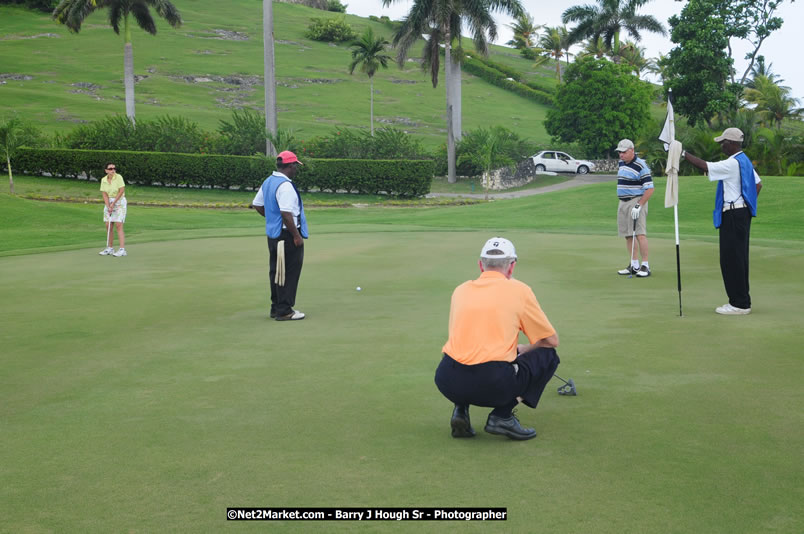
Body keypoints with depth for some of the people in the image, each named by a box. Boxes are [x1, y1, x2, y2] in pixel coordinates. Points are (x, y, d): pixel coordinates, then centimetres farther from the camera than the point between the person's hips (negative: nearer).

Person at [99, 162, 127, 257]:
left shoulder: (118, 177, -13)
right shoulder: (103, 180, 0)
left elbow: (121, 191, -16)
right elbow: (104, 195, -3)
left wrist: (113, 203, -13)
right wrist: (108, 206, -15)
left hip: (119, 202, -5)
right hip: (108, 203, 5)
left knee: (118, 225, -14)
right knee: (108, 226, 3)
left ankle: (122, 250, -17)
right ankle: (110, 248, 13)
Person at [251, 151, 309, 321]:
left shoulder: (268, 182, 11)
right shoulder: (285, 185, -19)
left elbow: (257, 205, 20)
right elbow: (286, 213, -25)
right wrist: (297, 236, -19)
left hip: (273, 234, 10)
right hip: (286, 235, -10)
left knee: (276, 272, 15)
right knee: (289, 273, -3)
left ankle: (276, 308, 23)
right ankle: (284, 311, 1)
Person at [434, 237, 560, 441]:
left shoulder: (461, 290, 17)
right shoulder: (519, 290, 6)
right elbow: (551, 340, 14)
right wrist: (523, 350, 36)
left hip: (448, 383, 5)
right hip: (493, 385, -5)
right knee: (547, 356, 18)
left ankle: (460, 409, 13)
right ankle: (502, 415, 5)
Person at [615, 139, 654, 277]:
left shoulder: (641, 166, -13)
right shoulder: (621, 163, 12)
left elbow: (649, 189, -16)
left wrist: (638, 206, -20)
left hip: (637, 202, -8)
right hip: (623, 203, 8)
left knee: (640, 234, -14)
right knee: (628, 236, 7)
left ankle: (645, 266, -11)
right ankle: (634, 265, 12)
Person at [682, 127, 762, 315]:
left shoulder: (732, 164, -17)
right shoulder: (745, 161, 14)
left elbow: (704, 166, -18)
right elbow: (758, 184, 21)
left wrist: (683, 153, -9)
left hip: (733, 214, -10)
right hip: (742, 212, 10)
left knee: (731, 259, -7)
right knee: (738, 258, 14)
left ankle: (740, 303, -4)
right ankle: (741, 301, 19)